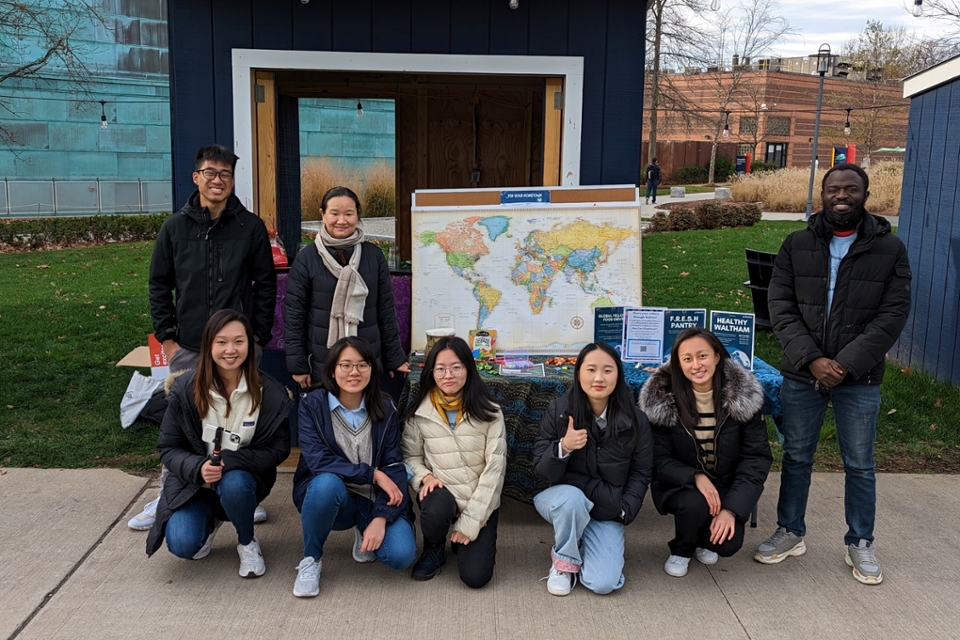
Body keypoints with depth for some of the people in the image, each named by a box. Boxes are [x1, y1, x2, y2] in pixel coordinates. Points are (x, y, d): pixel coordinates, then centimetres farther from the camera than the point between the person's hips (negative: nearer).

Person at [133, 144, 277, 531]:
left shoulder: (251, 227, 1)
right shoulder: (175, 227, 4)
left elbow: (266, 285, 3)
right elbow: (159, 285, 8)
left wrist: (259, 337, -1)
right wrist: (166, 337, 2)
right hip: (188, 348, 1)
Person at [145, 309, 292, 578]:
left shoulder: (269, 393, -14)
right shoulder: (185, 389, -12)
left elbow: (279, 448, -9)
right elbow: (168, 448, -6)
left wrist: (231, 461, -25)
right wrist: (198, 468, -27)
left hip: (243, 477, 0)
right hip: (194, 480, 1)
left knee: (233, 484, -36)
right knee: (182, 545, -22)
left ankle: (248, 542, -2)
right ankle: (210, 520, 16)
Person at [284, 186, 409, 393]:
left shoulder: (374, 255, 2)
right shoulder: (306, 259, -2)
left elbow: (386, 311, 7)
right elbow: (294, 316, 1)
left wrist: (394, 358, 8)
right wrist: (297, 365, -1)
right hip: (322, 366, -1)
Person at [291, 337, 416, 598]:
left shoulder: (386, 409, -3)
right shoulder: (312, 404, -8)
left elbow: (394, 467, -9)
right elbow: (317, 460, -19)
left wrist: (381, 518, -23)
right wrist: (373, 474, -22)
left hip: (373, 499, 2)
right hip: (327, 495, -1)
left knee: (401, 555, -24)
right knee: (327, 482, -38)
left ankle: (365, 532, 13)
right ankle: (310, 560, -11)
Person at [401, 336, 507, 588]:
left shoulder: (489, 413, -9)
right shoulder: (419, 413, -5)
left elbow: (494, 469, -10)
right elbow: (410, 456, 6)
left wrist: (470, 522, -14)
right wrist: (425, 476, -18)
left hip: (480, 503, -1)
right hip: (442, 495, 1)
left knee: (475, 576, -14)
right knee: (436, 509, -35)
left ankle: (468, 538, 22)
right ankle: (434, 549, 2)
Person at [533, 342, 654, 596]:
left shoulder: (635, 420, -11)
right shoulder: (558, 411, -14)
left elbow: (641, 473, 3)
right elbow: (543, 473, -14)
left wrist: (624, 511, -12)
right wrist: (563, 448, -34)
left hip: (606, 512, 1)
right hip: (562, 499, -1)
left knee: (603, 583, -18)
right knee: (571, 497, -38)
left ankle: (582, 544, 17)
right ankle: (565, 560, -7)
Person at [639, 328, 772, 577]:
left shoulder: (743, 395, -15)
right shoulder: (661, 398, -15)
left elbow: (757, 457, -13)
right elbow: (659, 459, -11)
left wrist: (732, 508, -23)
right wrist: (695, 477, -30)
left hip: (727, 486, 1)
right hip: (681, 484, -1)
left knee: (728, 542, -22)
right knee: (694, 504, -33)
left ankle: (707, 540, 18)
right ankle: (681, 550, 3)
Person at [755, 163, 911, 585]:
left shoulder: (889, 248, -2)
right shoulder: (797, 244, 1)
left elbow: (893, 314, -8)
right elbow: (780, 307, -4)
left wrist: (846, 365, -17)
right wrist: (811, 359, -16)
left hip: (859, 379, -1)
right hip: (801, 375, 1)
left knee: (860, 466, 11)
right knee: (796, 456, 13)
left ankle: (860, 544, 28)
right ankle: (790, 533, 29)